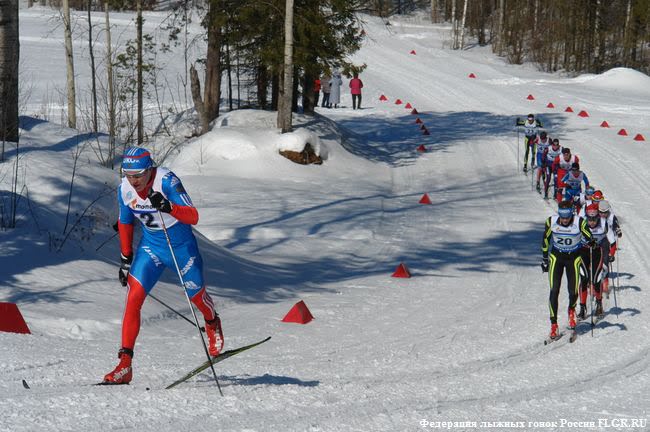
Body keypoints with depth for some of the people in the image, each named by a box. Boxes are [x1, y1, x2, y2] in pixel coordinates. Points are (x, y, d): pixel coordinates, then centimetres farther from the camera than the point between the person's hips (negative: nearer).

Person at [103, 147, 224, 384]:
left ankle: (213, 325, 52)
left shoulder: (166, 180, -27)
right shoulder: (125, 189, -12)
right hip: (150, 246, 3)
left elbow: (193, 216, -31)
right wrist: (126, 258, 9)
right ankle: (125, 365, -13)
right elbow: (125, 223, 7)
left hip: (181, 246, -3)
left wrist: (168, 207, -48)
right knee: (133, 299, -13)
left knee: (196, 295, 15)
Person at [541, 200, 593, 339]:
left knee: (573, 291, -1)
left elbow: (589, 238, -12)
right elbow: (545, 240, -1)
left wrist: (589, 242, -36)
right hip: (556, 256, 1)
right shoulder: (551, 221, -16)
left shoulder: (580, 222, -22)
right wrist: (544, 259, 5)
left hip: (573, 258, -1)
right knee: (554, 290, -11)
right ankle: (553, 325, -6)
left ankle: (571, 310, 35)